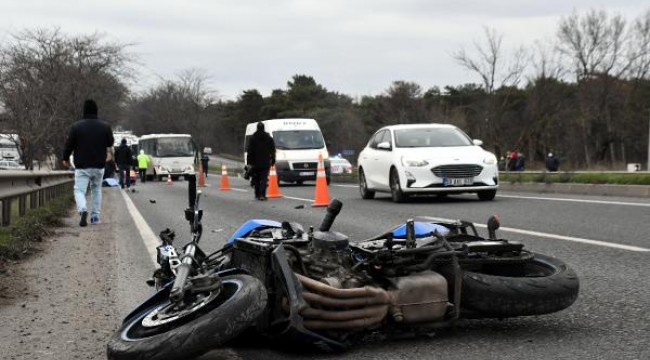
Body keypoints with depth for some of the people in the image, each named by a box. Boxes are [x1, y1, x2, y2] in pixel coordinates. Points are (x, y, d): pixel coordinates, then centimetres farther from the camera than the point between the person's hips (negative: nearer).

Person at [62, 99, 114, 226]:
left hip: (82, 166, -3)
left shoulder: (76, 126, -8)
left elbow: (69, 144, -3)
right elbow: (110, 143, 11)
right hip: (99, 166, 3)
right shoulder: (105, 126, -1)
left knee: (79, 190, -1)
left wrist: (66, 158, 13)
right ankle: (95, 216, 17)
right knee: (96, 189, 18)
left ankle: (82, 209, -28)